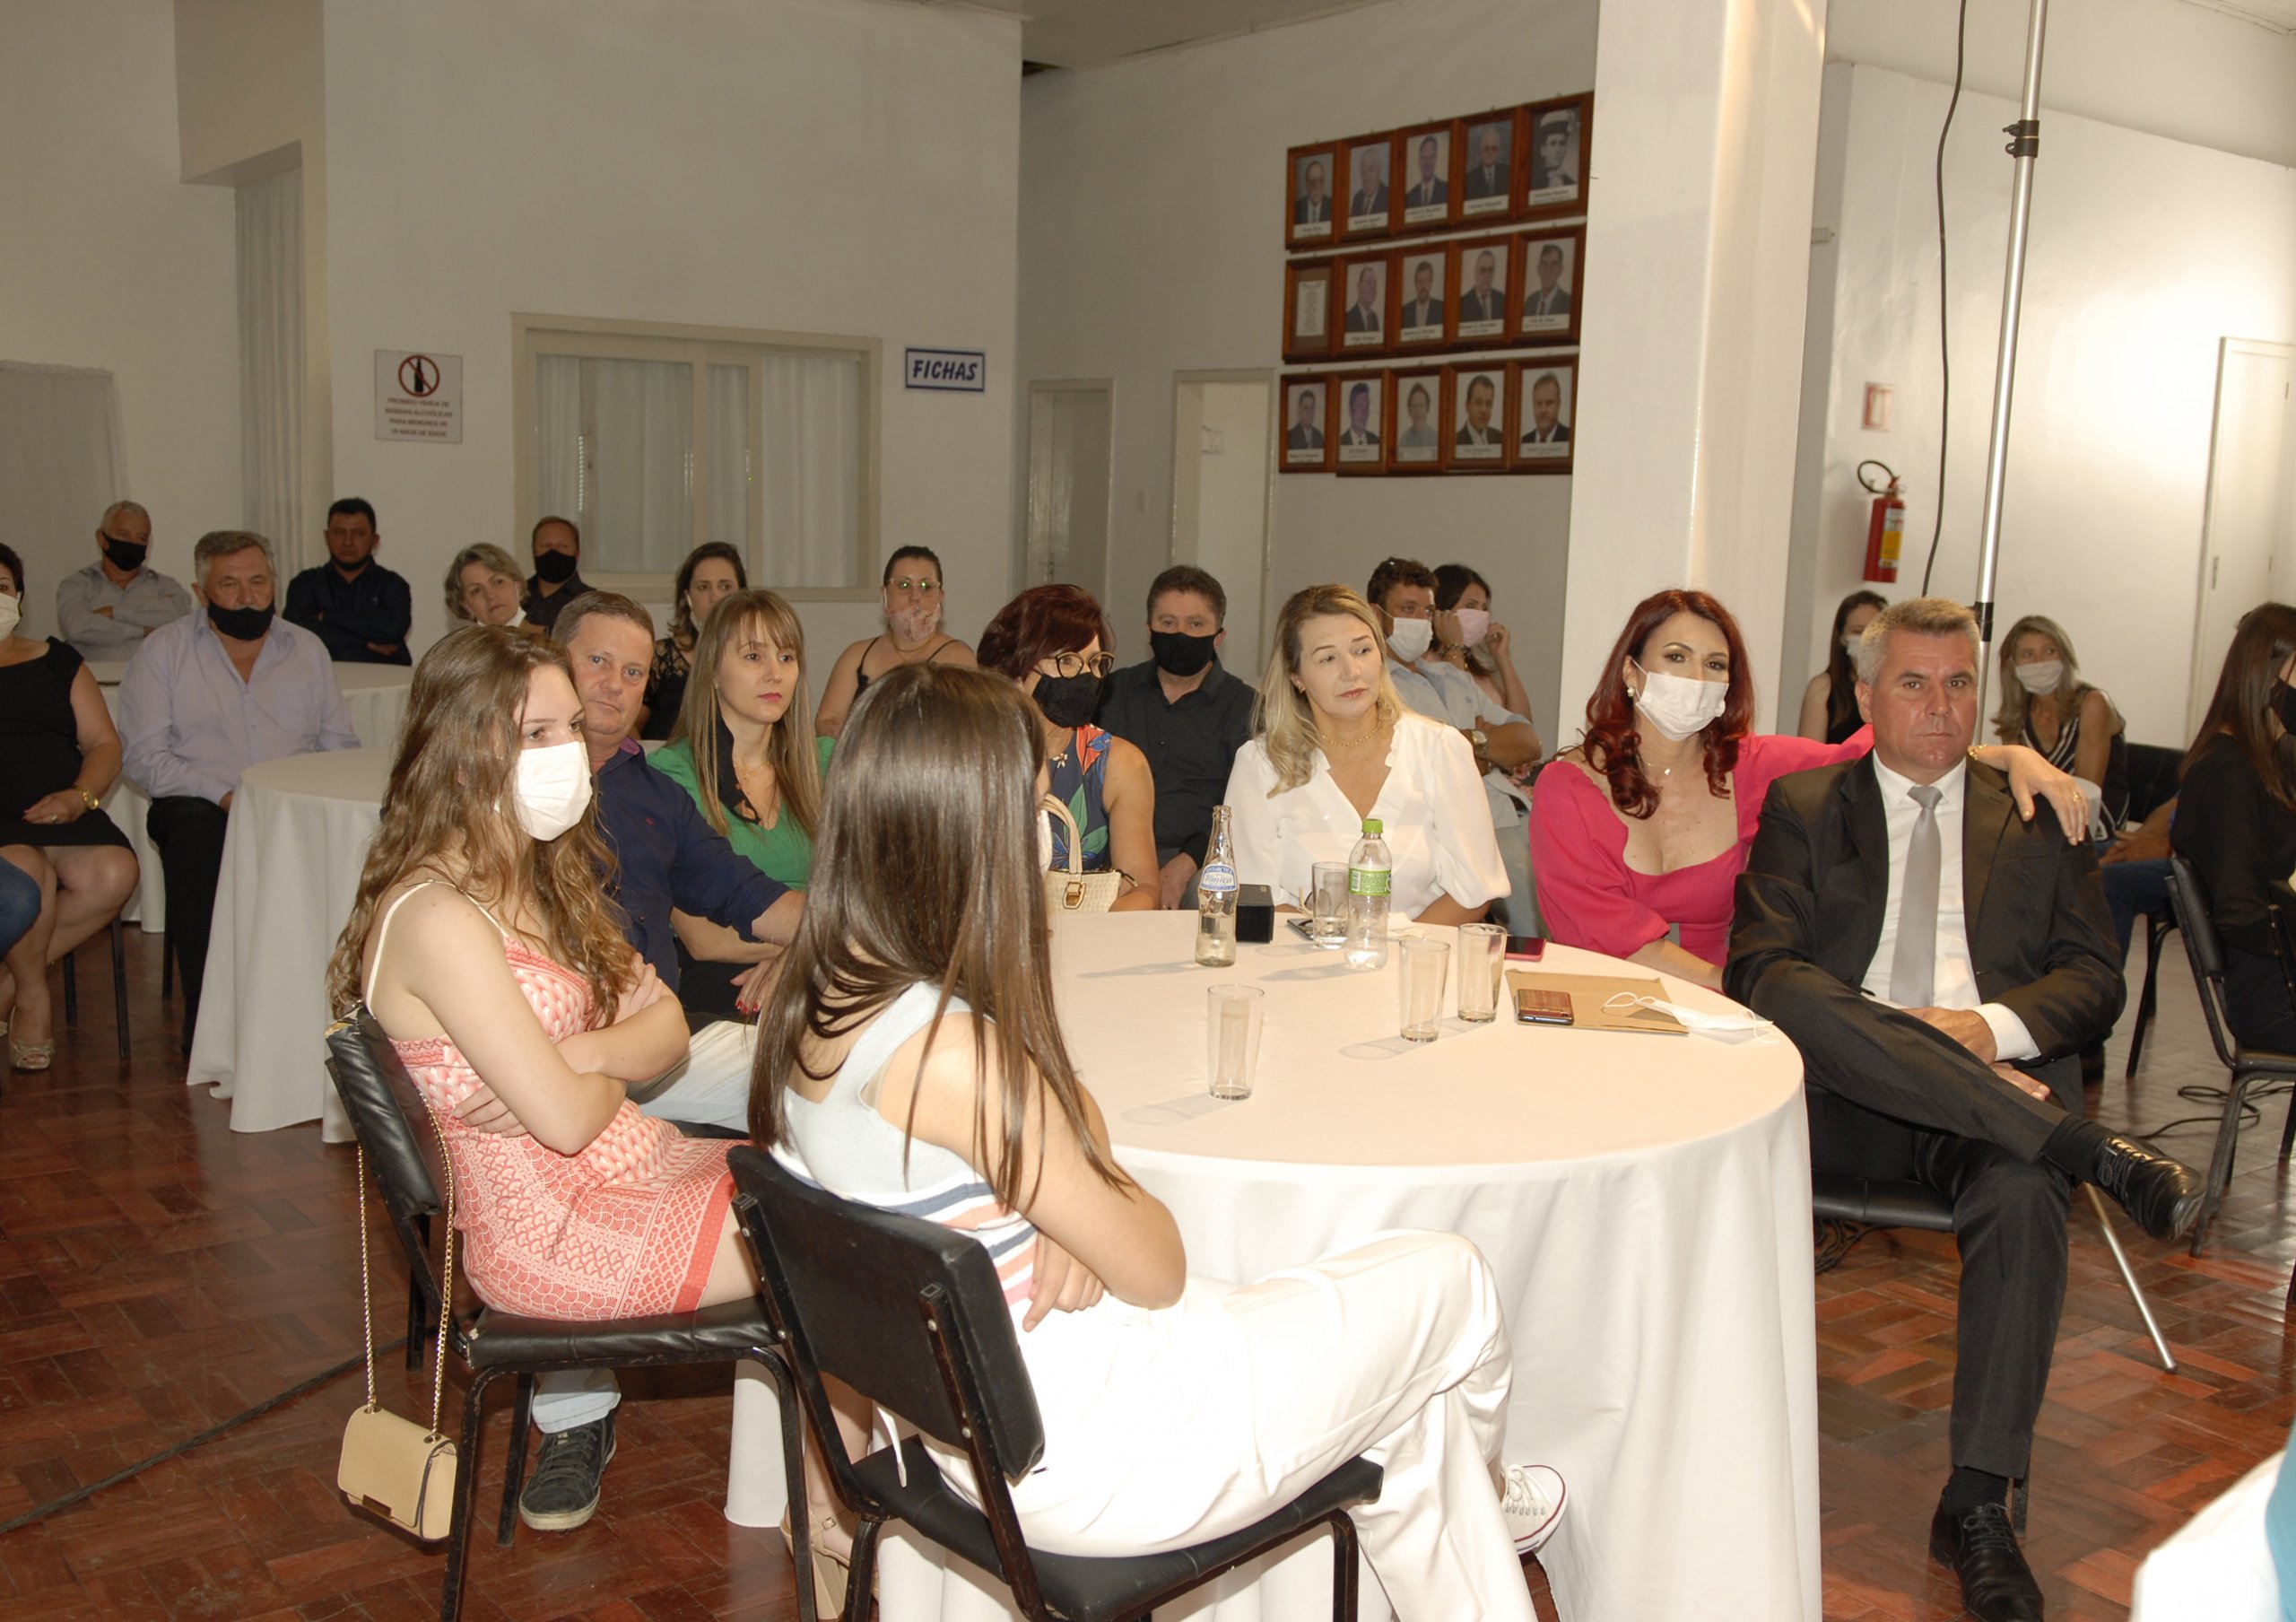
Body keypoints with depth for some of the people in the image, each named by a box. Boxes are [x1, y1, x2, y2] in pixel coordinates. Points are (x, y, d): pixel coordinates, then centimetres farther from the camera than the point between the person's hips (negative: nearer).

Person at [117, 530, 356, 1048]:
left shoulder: (308, 648, 17)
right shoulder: (163, 650, 8)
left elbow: (342, 746, 15)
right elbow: (144, 756, -2)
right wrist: (222, 794, -16)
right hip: (201, 805, -2)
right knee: (197, 833, -36)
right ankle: (206, 1019, -28)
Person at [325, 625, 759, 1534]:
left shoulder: (543, 880, 8)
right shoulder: (437, 918, -21)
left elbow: (669, 1030, 3)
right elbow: (564, 1119, -23)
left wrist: (575, 1058, -16)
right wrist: (616, 1066, -2)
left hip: (631, 1167, 9)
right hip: (553, 1235, -9)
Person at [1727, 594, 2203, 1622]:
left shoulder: (2037, 817, 19)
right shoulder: (1803, 808, 14)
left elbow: (2095, 980, 10)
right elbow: (1759, 968, 0)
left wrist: (1994, 1027, -12)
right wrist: (1890, 1031, -16)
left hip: (1998, 1079, 1)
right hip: (1841, 1094, 0)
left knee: (2022, 1195, -34)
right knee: (1800, 1007, -35)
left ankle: (1978, 1507, -24)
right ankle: (2094, 1151, -31)